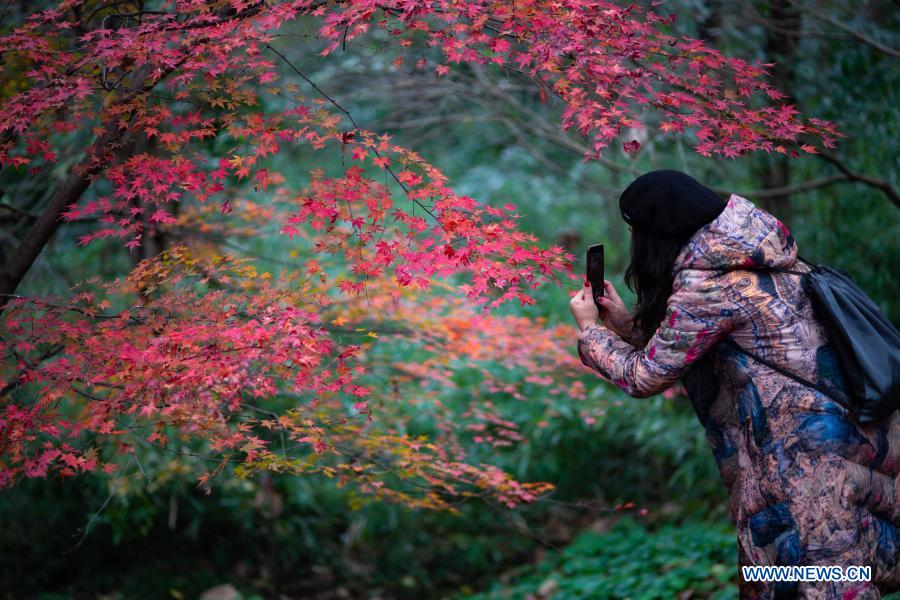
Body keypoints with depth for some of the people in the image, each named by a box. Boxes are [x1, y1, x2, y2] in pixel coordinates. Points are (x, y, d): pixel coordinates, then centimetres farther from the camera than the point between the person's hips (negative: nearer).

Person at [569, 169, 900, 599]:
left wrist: (589, 330, 8)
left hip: (810, 451, -9)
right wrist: (625, 323, 18)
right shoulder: (750, 259, 12)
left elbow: (644, 377, -7)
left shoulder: (705, 285, -16)